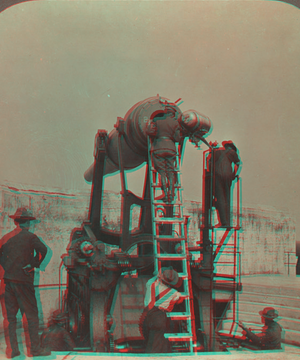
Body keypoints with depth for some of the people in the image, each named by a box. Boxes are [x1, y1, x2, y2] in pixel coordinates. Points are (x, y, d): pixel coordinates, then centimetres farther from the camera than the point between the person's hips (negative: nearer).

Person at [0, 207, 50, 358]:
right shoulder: (30, 236, -3)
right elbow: (43, 250, -15)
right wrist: (34, 265, -2)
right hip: (23, 279, -4)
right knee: (31, 315, 2)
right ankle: (35, 348, 2)